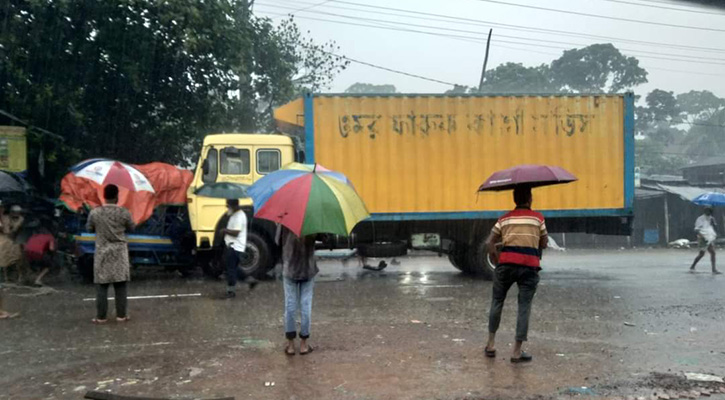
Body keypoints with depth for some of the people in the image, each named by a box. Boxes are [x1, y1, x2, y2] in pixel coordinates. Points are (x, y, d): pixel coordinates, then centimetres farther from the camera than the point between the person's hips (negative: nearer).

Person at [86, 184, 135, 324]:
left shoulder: (95, 212, -8)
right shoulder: (124, 212, -9)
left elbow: (89, 228, 7)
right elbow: (131, 228, 6)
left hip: (102, 252, 0)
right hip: (119, 252, 0)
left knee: (101, 286, 5)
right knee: (121, 285, 6)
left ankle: (101, 317, 7)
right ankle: (121, 315, 9)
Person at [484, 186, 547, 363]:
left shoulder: (505, 218, 13)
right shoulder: (537, 218, 8)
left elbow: (489, 243, 6)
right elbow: (544, 244, 11)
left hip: (506, 263, 2)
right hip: (529, 266, -2)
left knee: (497, 301, 17)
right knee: (524, 307, 4)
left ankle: (491, 343, 18)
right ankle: (517, 351, 4)